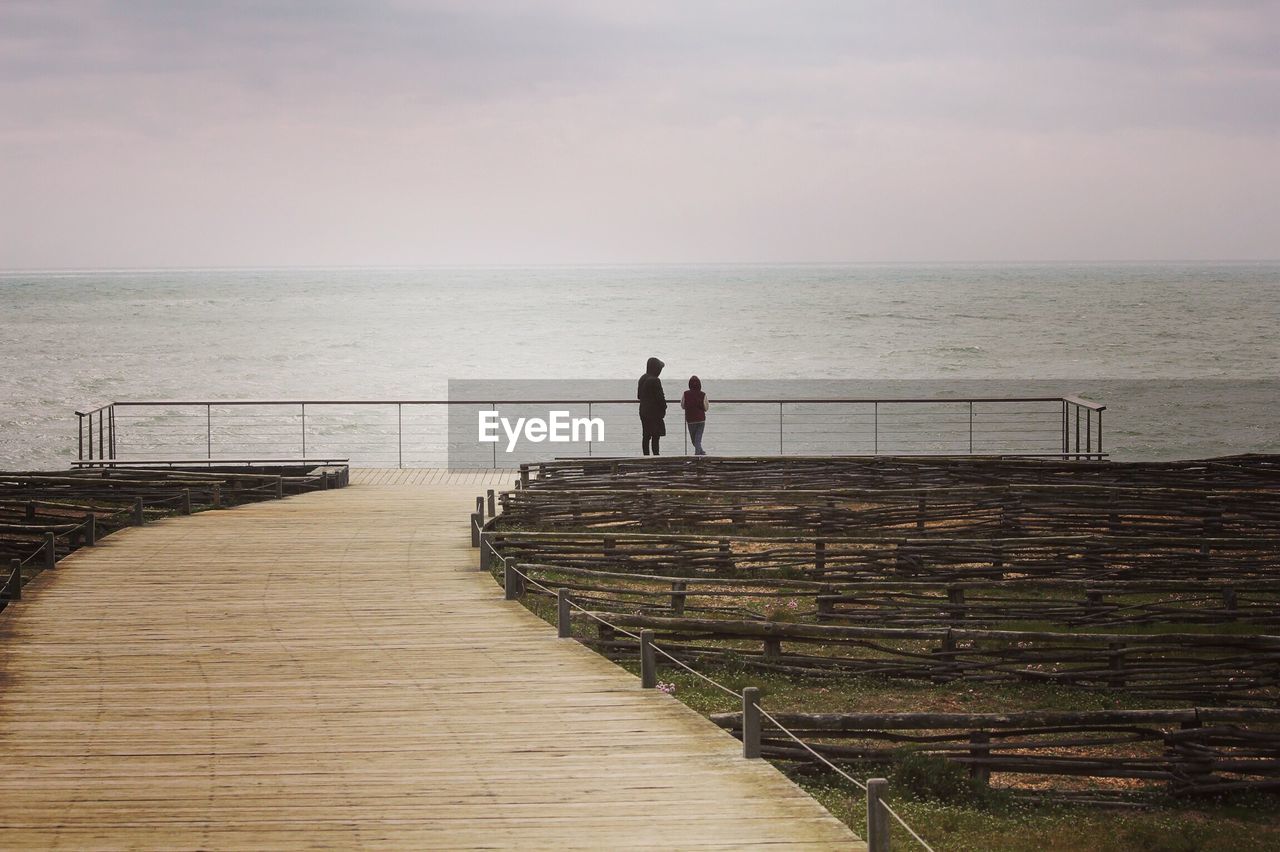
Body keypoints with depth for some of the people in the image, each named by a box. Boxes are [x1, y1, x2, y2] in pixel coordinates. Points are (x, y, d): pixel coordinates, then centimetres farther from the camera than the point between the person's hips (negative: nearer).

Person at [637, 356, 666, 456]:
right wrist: (664, 407, -2)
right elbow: (660, 397, -17)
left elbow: (638, 396, 16)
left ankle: (646, 455, 13)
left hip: (643, 411, 8)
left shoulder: (642, 379, 9)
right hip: (654, 412, -8)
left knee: (646, 436, 10)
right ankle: (656, 455, -9)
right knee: (655, 436, -7)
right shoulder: (655, 380, -18)